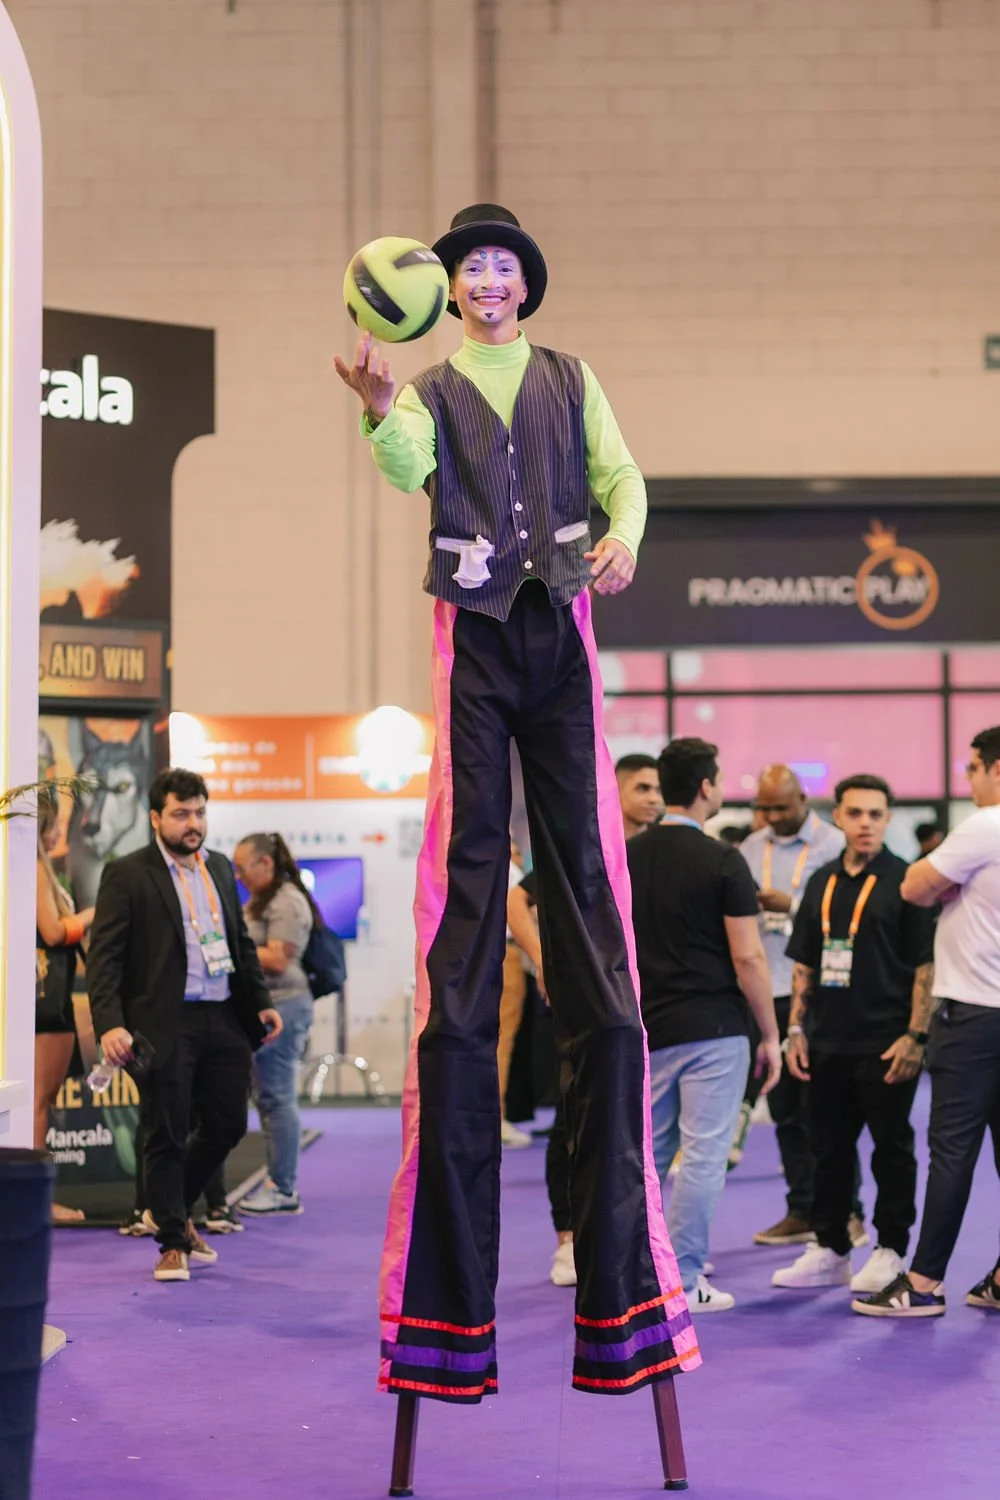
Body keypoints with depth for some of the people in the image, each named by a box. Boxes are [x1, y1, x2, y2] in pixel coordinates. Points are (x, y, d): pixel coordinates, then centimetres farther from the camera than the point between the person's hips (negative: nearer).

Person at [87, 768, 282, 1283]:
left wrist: (261, 1002, 12)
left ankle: (174, 1208, 34)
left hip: (223, 1020, 6)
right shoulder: (126, 875, -6)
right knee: (166, 1137, 1)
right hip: (164, 1024, -6)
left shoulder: (220, 868, 14)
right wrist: (110, 1025, -21)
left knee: (227, 1124, 12)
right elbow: (103, 956, -10)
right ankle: (173, 1243, 13)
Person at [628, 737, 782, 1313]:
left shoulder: (627, 857, 4)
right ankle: (685, 1281, 0)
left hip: (648, 1029, 5)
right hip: (712, 1029, -5)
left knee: (649, 1152, 14)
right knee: (703, 1156, -1)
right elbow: (747, 957, -13)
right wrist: (771, 1035, -4)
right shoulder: (723, 861, -11)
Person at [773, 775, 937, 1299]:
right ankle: (829, 1250, 22)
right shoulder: (822, 883, 11)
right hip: (827, 1043, 6)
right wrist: (797, 1028, 8)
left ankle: (890, 1252, 11)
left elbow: (926, 965, -8)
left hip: (884, 1044, -6)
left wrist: (915, 1036, -15)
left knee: (892, 1150, 2)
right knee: (828, 1147, 12)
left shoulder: (904, 881, -6)